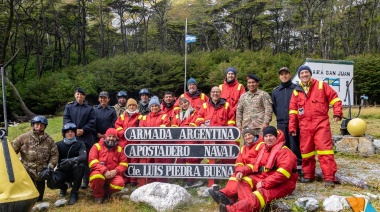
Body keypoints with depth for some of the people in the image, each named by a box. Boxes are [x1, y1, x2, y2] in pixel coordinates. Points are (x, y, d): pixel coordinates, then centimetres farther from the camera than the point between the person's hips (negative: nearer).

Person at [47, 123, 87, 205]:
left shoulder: (80, 144, -6)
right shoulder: (58, 145, -1)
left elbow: (83, 157, -25)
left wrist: (72, 160, -44)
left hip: (74, 172, -1)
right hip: (62, 171, 2)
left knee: (80, 165, -35)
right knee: (51, 183, -28)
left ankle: (74, 192, -16)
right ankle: (64, 187, 14)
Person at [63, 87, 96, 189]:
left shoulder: (89, 108, 10)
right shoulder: (69, 107, 11)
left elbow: (92, 122, 1)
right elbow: (66, 120, 0)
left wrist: (83, 130, -12)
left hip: (86, 138, -1)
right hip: (71, 136, 1)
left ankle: (86, 181, 8)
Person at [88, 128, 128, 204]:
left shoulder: (119, 149, 11)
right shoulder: (97, 146, 1)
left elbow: (124, 163, 6)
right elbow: (92, 161, -11)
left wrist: (116, 171, -15)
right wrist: (104, 171, -23)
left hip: (113, 175, 2)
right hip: (99, 173, -2)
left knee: (119, 183, -30)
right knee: (97, 177, -38)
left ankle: (106, 192, 6)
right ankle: (98, 195, -5)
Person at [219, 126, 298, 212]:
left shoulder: (284, 151, -12)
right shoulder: (263, 149, 15)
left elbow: (283, 172, -24)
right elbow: (254, 164, 17)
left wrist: (265, 183, -26)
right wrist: (243, 172, -5)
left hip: (282, 183, -9)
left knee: (263, 193, -35)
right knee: (244, 181, -7)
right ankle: (247, 204, -36)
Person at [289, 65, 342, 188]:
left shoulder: (321, 85, 6)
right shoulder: (296, 91, 13)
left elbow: (334, 98, 5)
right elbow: (293, 110, 13)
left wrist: (337, 113, -7)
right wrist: (292, 127, 7)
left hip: (321, 124, -3)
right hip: (304, 126, 4)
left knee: (325, 149, -10)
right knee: (306, 150, 9)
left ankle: (329, 178, -6)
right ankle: (308, 175, 23)